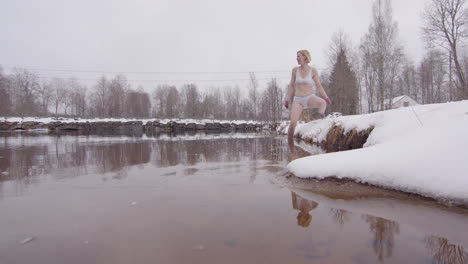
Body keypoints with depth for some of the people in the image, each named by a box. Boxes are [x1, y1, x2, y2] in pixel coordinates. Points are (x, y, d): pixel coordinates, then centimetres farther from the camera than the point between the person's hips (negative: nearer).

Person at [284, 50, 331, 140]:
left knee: (322, 103, -35)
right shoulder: (295, 70, 3)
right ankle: (290, 141, 1)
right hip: (298, 100, 1)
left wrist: (326, 97, -7)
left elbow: (319, 86, 2)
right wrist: (287, 100, 6)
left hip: (310, 98, 0)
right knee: (293, 122, -17)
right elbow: (291, 86, 9)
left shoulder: (313, 70, -1)